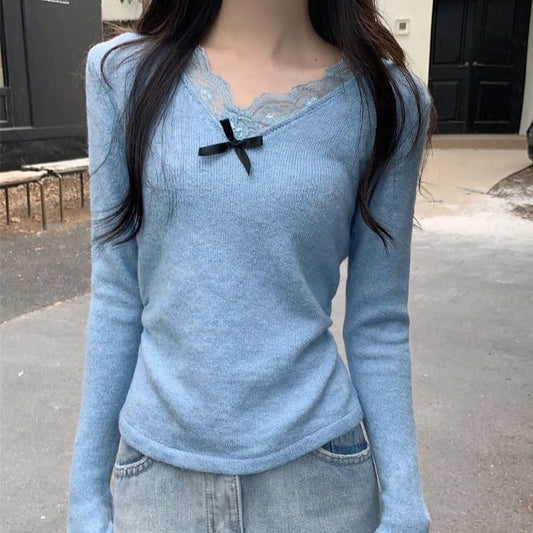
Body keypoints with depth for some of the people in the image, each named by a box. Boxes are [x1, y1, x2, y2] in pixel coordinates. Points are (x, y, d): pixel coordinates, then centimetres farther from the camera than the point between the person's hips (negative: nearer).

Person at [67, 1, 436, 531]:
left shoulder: (387, 99, -7)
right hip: (156, 473, 1)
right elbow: (116, 296, -2)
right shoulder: (121, 73, -5)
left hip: (315, 473, 0)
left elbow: (377, 324, -3)